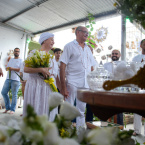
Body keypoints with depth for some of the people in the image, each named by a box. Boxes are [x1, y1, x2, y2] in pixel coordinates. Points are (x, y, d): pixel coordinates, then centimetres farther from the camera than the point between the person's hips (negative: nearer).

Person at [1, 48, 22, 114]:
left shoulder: (21, 60, 2)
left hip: (16, 80, -6)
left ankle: (12, 109, 5)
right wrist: (8, 68, -1)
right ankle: (8, 107, 17)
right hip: (8, 79, 6)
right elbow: (7, 67, 22)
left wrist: (12, 68, -14)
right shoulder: (11, 59, 21)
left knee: (14, 95, -4)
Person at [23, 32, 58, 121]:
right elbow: (25, 68, -12)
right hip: (36, 86, -5)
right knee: (35, 112, -1)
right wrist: (41, 69, -23)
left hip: (49, 88, 6)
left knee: (48, 112, 6)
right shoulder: (34, 52, -2)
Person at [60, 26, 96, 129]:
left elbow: (91, 67, 20)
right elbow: (62, 67, -7)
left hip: (85, 84, 5)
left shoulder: (88, 48, 18)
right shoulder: (70, 46, 1)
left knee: (82, 110, 12)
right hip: (72, 83, -5)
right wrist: (63, 87, -14)